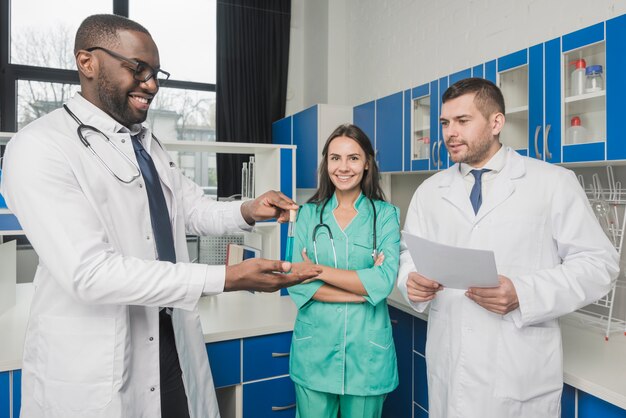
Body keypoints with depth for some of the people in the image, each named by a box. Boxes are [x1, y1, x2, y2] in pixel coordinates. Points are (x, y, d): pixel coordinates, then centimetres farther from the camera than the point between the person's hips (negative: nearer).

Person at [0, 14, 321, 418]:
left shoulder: (149, 145, 9)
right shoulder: (39, 147, -17)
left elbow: (195, 209, 12)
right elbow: (89, 271, -26)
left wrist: (248, 210, -10)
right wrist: (228, 277, -29)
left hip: (172, 342, 7)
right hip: (91, 365, -6)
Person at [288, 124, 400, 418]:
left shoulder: (385, 215, -2)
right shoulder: (308, 214, 1)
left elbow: (385, 281, -15)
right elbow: (295, 283, -8)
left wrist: (317, 270, -14)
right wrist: (364, 289, -14)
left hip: (366, 349, -1)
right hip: (314, 347, 1)